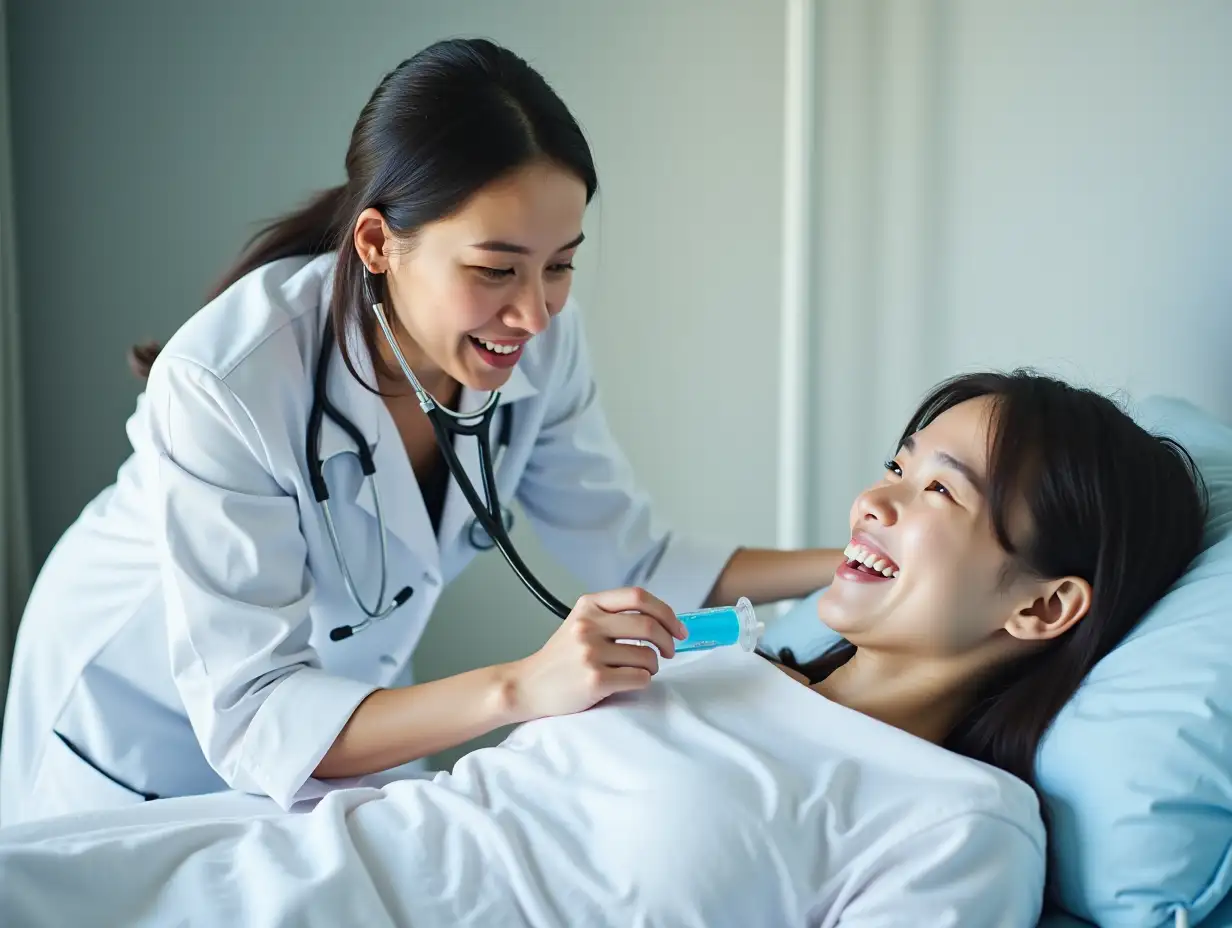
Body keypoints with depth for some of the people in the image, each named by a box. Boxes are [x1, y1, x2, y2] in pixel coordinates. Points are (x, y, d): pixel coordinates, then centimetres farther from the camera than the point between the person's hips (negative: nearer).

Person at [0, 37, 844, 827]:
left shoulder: (540, 342, -21)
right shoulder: (226, 384, -38)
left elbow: (635, 560, -9)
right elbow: (252, 720, -38)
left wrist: (854, 563, -20)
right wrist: (520, 689, -51)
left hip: (347, 699, 5)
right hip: (145, 735, -4)